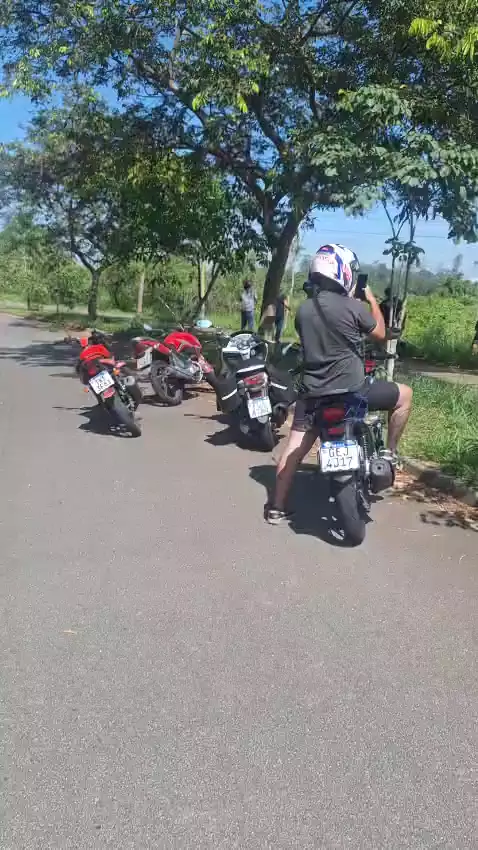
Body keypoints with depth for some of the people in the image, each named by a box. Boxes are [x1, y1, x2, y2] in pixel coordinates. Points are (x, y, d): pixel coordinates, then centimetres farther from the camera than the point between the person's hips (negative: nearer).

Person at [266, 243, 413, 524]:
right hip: (351, 391, -5)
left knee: (294, 449, 13)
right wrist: (372, 300, 18)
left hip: (313, 393, 5)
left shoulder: (303, 310, 4)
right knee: (404, 395, 16)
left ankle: (277, 507, 18)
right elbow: (380, 334, 4)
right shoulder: (353, 307, -12)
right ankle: (390, 453, 21)